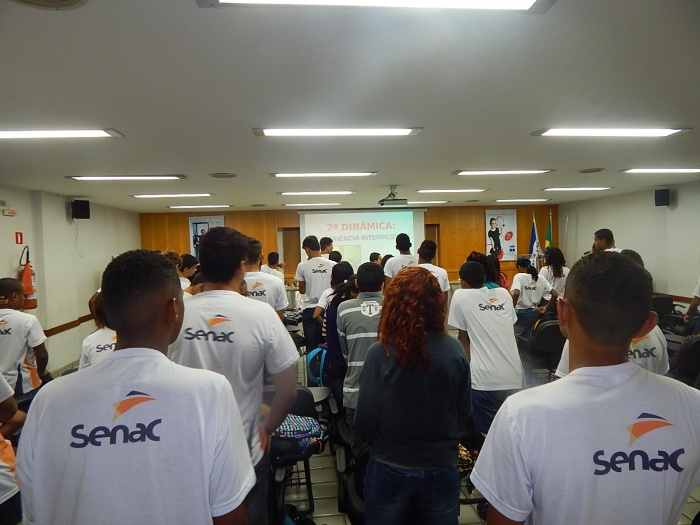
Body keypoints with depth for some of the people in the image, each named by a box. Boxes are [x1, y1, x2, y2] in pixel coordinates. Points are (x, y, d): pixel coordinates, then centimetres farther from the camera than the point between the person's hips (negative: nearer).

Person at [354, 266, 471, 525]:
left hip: (390, 468, -2)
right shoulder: (454, 350, -13)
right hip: (442, 467, 2)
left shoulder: (380, 353, -21)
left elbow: (364, 423, -13)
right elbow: (463, 413, -1)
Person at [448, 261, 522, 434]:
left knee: (487, 432, 10)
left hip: (485, 379, -5)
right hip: (514, 377, 5)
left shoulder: (460, 296, 0)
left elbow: (463, 337, 8)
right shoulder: (504, 293, 13)